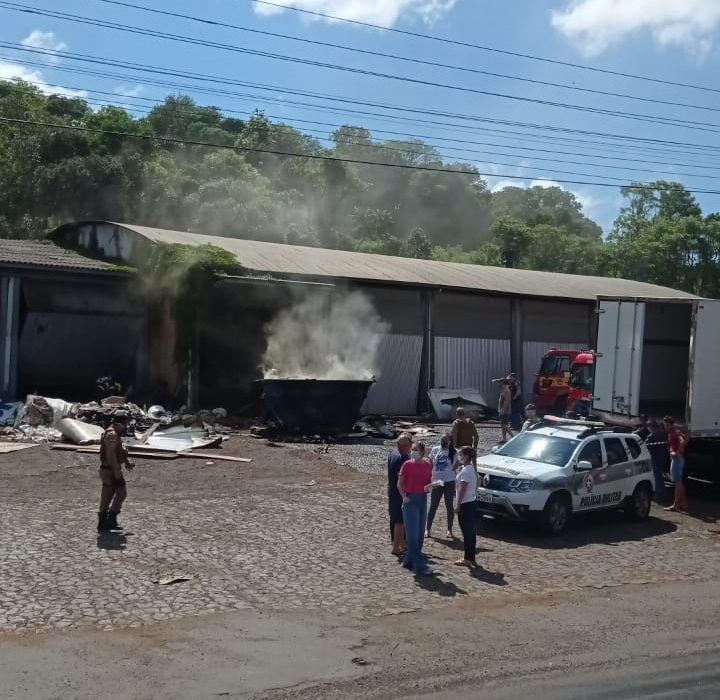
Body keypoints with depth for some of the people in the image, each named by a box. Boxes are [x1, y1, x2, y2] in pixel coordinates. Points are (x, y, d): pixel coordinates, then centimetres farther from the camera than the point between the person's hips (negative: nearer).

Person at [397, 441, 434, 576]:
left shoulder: (428, 465, 3)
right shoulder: (408, 465, -8)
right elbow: (400, 483, -1)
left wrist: (430, 486, -7)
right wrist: (404, 497, -12)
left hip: (423, 499, 5)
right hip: (411, 500, -5)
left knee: (420, 533, 10)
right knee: (413, 534, -7)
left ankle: (409, 561, 24)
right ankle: (419, 566, -7)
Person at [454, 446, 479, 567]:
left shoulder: (465, 471, -19)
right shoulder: (472, 469, 11)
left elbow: (462, 489, -20)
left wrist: (458, 504, -16)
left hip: (466, 504, -10)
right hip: (472, 502, 10)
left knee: (467, 531, -4)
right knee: (470, 531, 13)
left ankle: (468, 558, 0)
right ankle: (471, 557, 19)